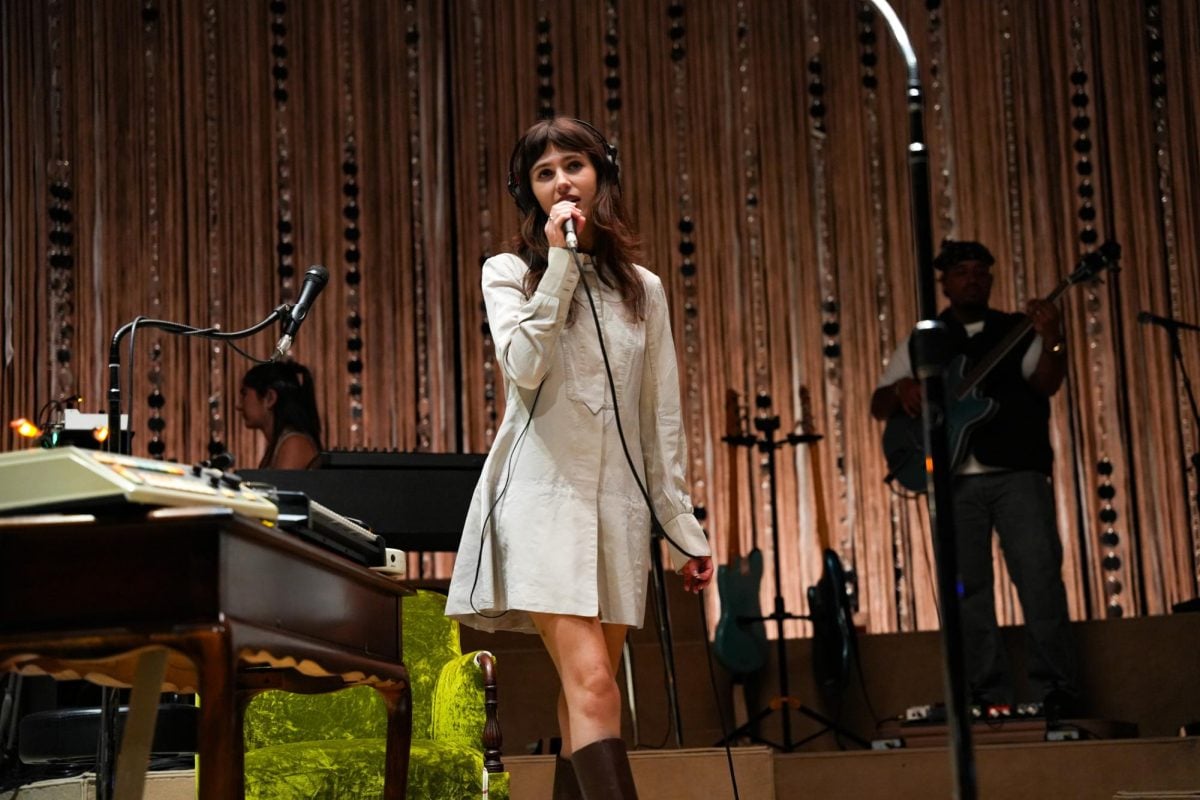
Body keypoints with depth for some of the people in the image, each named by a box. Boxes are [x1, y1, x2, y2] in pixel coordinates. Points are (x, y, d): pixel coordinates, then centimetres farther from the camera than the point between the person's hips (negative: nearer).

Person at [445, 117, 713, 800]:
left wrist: (684, 527, 10)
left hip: (619, 498, 4)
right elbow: (523, 366, -12)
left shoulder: (642, 289, 15)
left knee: (591, 686, 3)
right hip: (543, 495, -4)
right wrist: (560, 262, -11)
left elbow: (663, 419, 14)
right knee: (592, 683, -17)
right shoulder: (509, 273, 8)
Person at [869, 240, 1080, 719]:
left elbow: (1045, 384, -5)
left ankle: (1055, 693, -7)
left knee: (1040, 576, -11)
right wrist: (901, 389, -10)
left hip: (1017, 470, -2)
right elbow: (879, 406, 13)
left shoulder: (1018, 331, 12)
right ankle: (990, 697, 4)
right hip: (955, 479, 2)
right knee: (967, 589, -1)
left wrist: (1051, 340, -24)